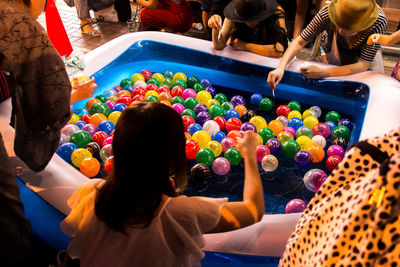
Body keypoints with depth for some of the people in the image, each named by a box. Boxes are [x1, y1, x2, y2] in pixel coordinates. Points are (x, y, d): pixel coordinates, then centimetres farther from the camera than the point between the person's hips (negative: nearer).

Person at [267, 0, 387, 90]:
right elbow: (299, 42, -33)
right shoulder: (327, 13, -40)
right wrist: (281, 67, -50)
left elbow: (363, 65, -38)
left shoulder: (379, 22, -43)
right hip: (336, 45, 0)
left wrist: (322, 72, -47)